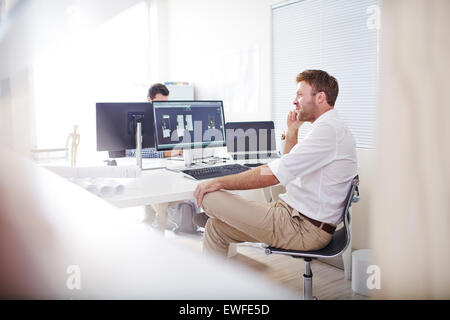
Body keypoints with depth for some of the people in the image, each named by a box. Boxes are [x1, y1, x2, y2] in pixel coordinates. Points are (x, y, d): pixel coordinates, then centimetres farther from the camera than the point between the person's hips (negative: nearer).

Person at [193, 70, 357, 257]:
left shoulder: (328, 129, -17)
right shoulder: (331, 127, 18)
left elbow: (272, 175, -23)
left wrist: (219, 182, -15)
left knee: (210, 197, -11)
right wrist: (292, 131, 16)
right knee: (217, 227, 8)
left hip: (303, 228, -10)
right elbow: (289, 169, 26)